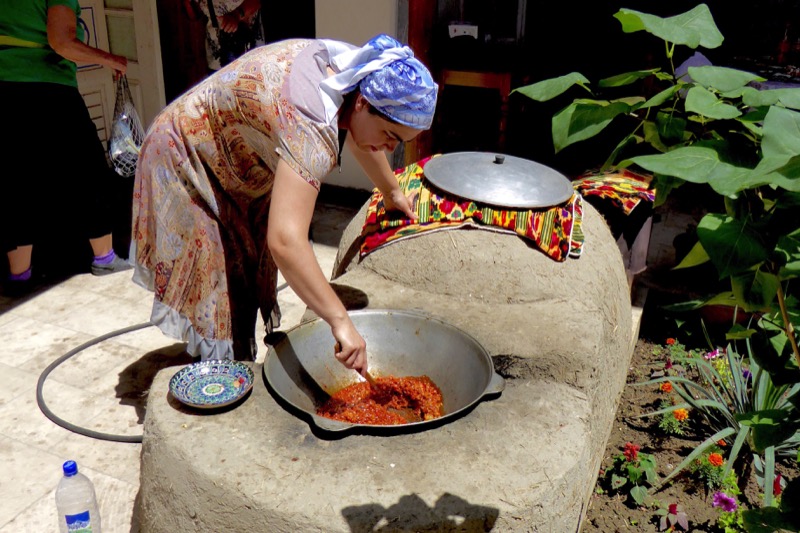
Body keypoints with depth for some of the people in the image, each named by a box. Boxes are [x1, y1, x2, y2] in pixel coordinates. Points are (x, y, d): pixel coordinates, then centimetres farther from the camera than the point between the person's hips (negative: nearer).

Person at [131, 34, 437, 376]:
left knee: (248, 279, 13)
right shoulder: (310, 127, -41)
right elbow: (285, 241, -52)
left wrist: (391, 191, 21)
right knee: (216, 292, -7)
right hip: (185, 161, -9)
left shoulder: (354, 70, -13)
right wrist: (339, 320, -52)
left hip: (233, 161, 9)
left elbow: (358, 135, 11)